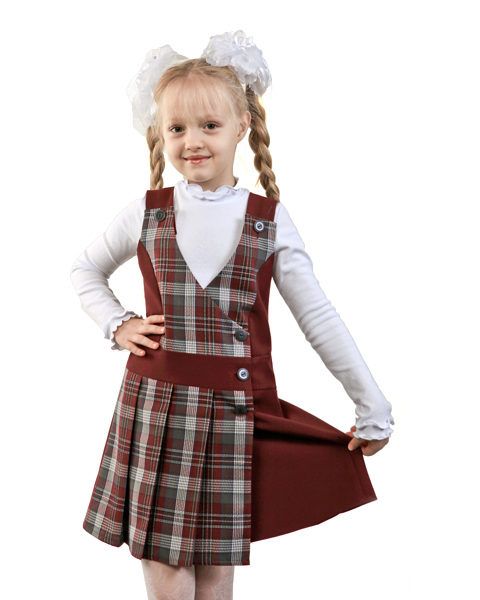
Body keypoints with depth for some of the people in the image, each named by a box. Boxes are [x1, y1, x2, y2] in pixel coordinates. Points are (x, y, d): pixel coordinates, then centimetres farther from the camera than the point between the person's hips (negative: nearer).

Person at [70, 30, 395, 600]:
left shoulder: (270, 220, 0)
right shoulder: (146, 212, 2)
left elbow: (318, 318, 2)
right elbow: (85, 270, 19)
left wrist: (372, 407, 2)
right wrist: (117, 324, 3)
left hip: (234, 414, 0)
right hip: (155, 406, 1)